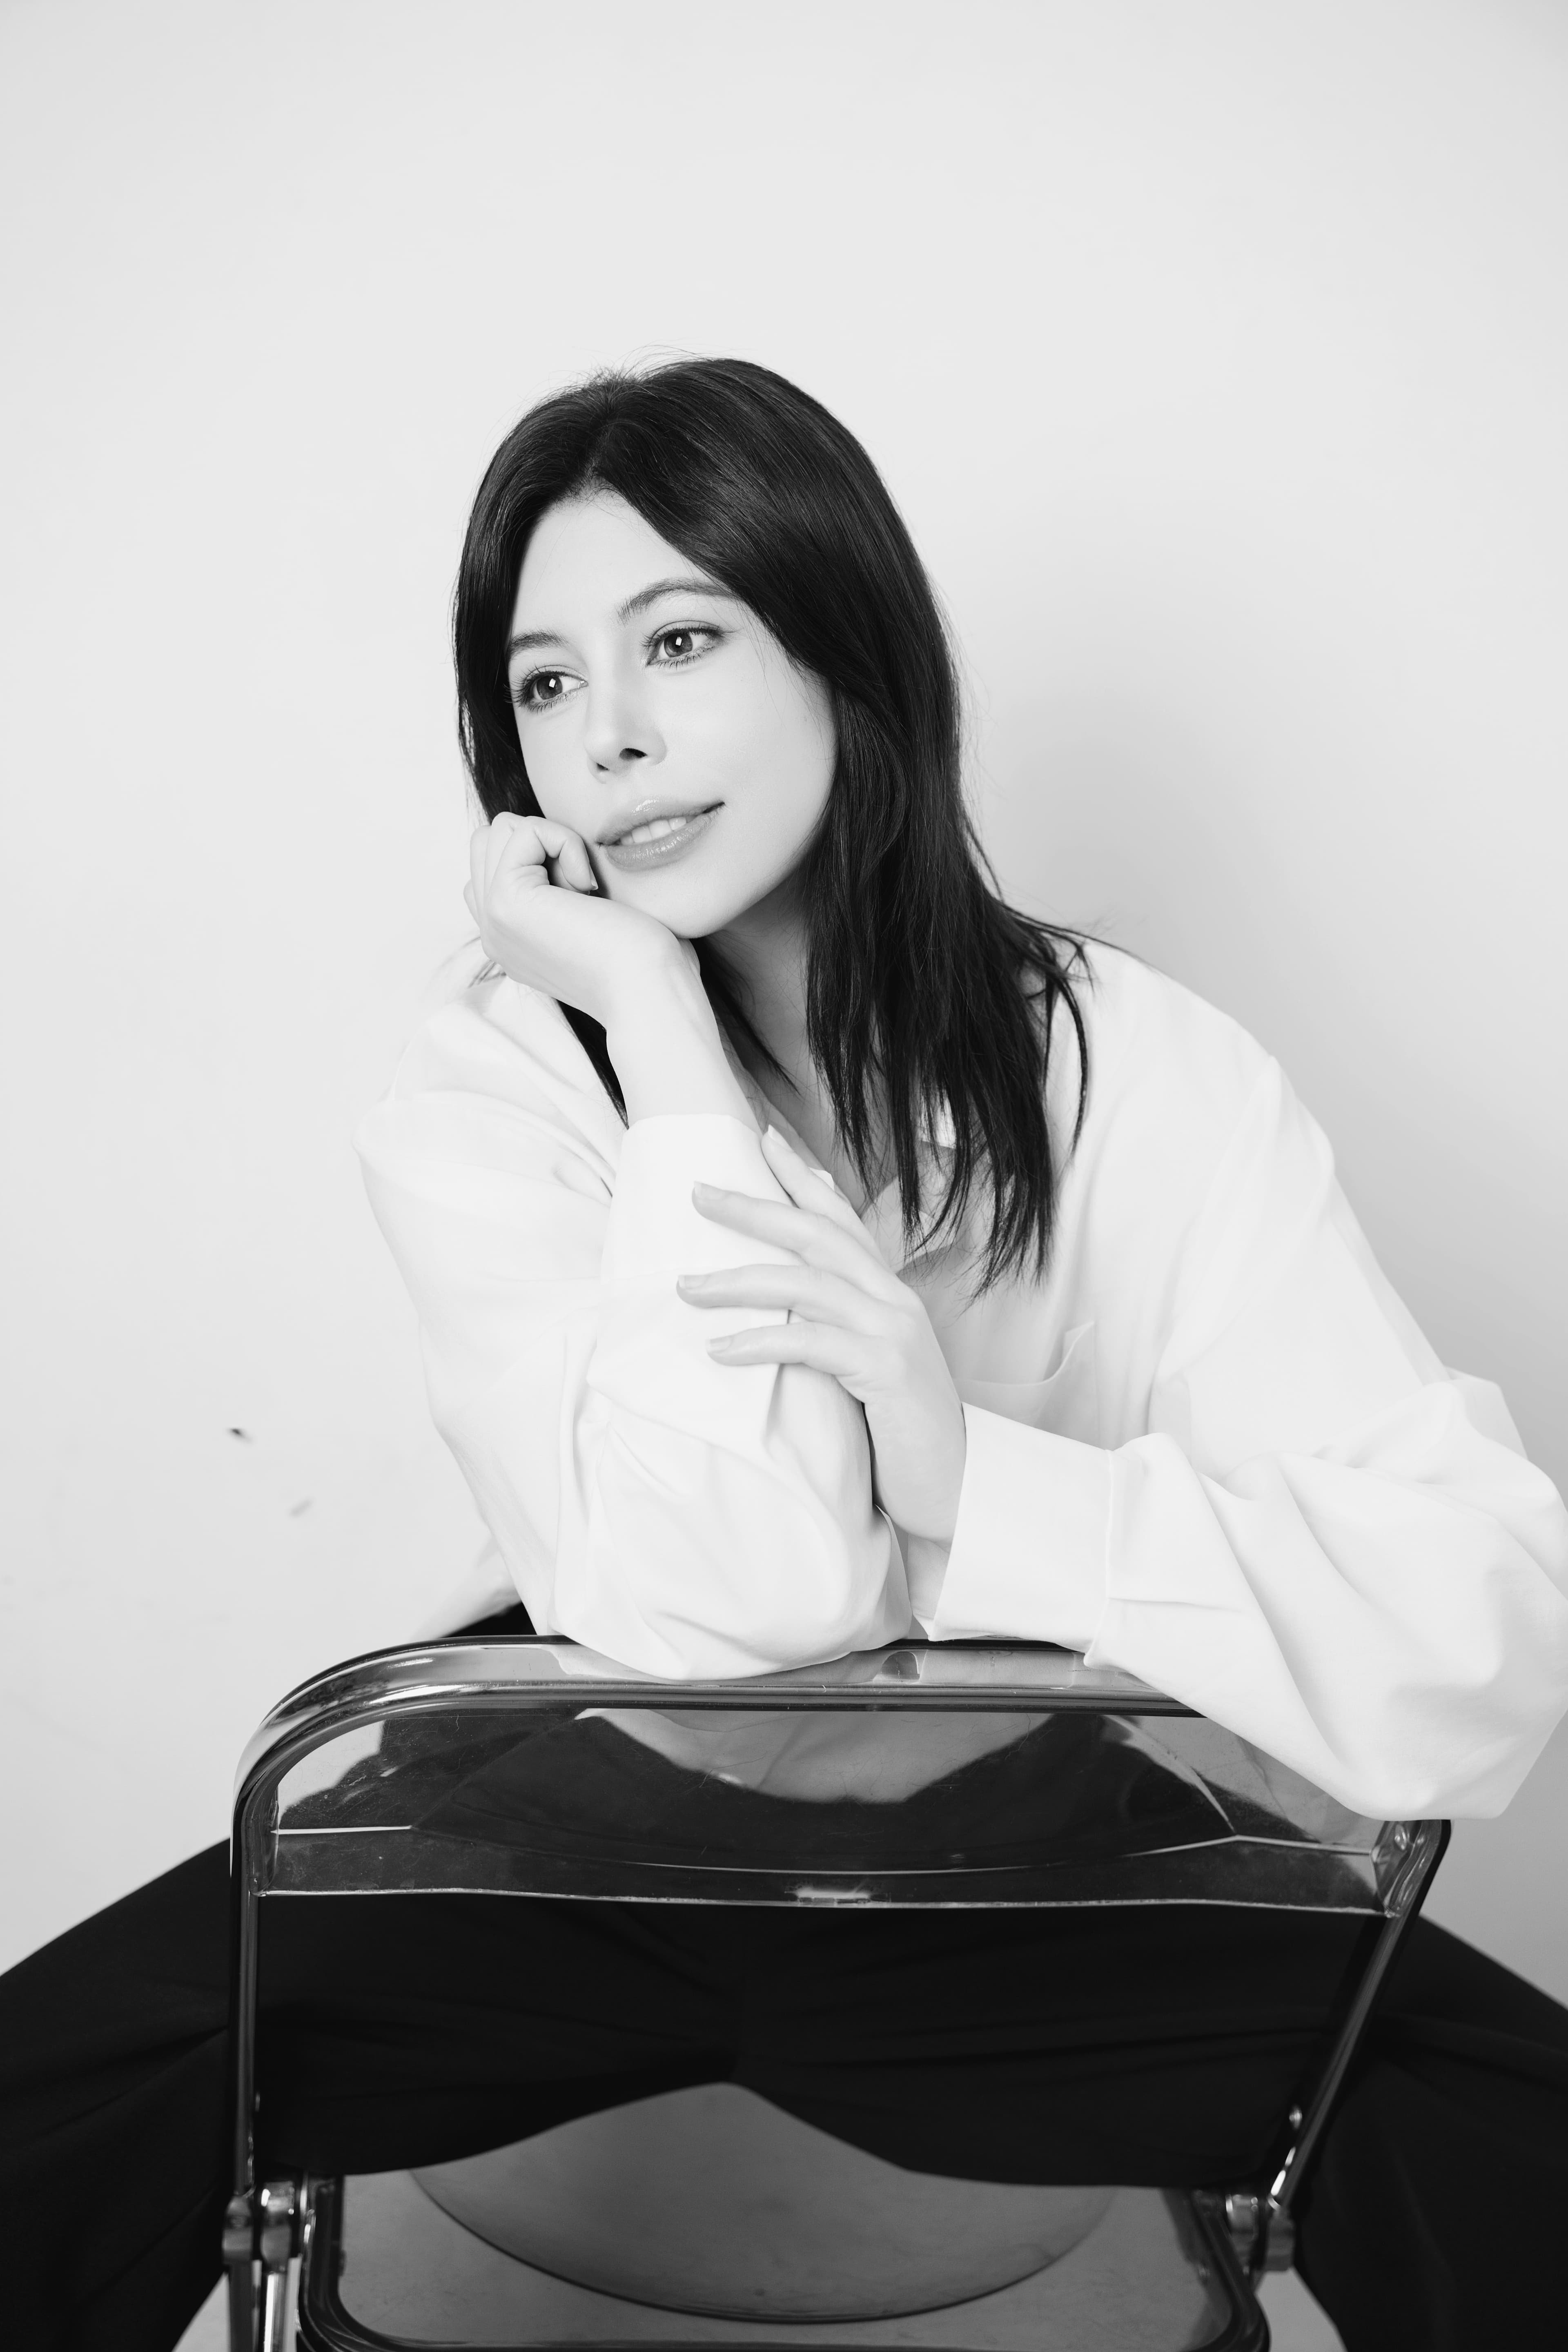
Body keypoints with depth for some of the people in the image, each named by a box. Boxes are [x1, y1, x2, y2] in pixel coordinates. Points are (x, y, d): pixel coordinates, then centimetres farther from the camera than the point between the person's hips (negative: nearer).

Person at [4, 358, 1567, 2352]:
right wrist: (661, 1031, -26)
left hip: (1025, 1879, 0)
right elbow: (731, 1604, -29)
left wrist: (970, 1471, -32)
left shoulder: (1149, 1078, -13)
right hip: (580, 1855, 0)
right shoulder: (481, 1105, -13)